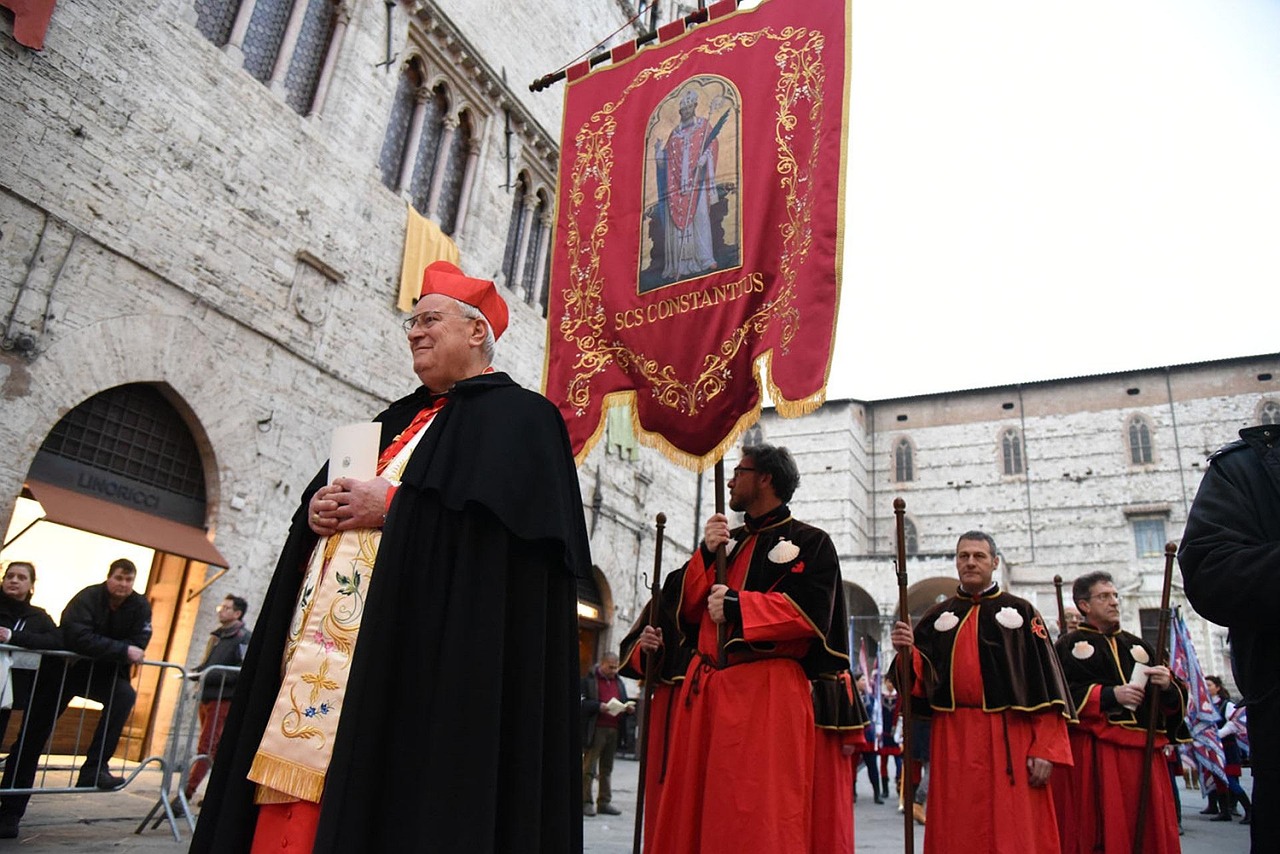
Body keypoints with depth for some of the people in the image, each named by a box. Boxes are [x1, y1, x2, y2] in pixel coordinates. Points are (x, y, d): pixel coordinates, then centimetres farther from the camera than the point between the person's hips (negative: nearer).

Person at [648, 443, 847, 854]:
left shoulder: (809, 541, 2)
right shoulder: (729, 540, 20)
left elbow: (811, 611, -12)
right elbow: (688, 608, 12)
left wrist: (736, 605, -12)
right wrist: (706, 554, -3)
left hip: (767, 694, -6)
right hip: (706, 689, 6)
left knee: (759, 815, -6)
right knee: (695, 808, 7)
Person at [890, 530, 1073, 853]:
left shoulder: (1020, 611, 5)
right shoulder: (937, 616, 11)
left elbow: (1046, 682, -1)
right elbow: (920, 681, 7)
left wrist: (1045, 749, -9)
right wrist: (907, 652, -14)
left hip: (1009, 738, -2)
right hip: (953, 740, 2)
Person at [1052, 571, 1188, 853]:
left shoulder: (1139, 647, 20)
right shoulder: (1069, 645, 3)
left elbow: (1174, 701, 17)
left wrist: (1167, 686, -5)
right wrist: (1109, 694, -16)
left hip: (1143, 752, 5)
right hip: (1092, 754, -5)